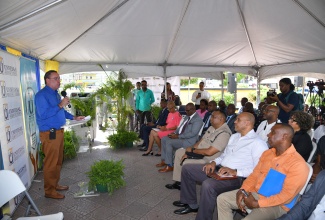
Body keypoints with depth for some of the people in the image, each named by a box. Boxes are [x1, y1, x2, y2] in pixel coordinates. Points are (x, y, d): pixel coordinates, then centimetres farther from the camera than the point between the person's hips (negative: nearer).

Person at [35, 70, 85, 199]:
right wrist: (60, 105, -26)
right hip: (49, 134, -9)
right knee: (51, 163, -1)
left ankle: (55, 184, 32)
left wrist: (74, 117, 19)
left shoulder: (55, 94, 14)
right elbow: (43, 114, -26)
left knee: (58, 161, 17)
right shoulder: (42, 95, -15)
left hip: (58, 131, 9)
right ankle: (49, 190, 13)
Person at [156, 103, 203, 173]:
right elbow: (181, 127, 20)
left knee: (169, 142, -24)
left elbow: (192, 133, -25)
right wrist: (175, 133, 0)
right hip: (180, 136, 10)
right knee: (164, 139, 4)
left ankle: (169, 166, -14)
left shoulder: (198, 119, -17)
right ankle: (164, 160, 11)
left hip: (188, 141, -10)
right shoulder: (188, 117, 13)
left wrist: (178, 136, -24)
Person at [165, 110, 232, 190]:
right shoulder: (212, 128, 7)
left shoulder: (224, 133, -24)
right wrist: (188, 153, -1)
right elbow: (201, 141, 10)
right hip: (198, 153, 10)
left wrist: (192, 150, -15)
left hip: (207, 160, -10)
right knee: (179, 152, 12)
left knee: (186, 163, -28)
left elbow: (209, 152, -29)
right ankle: (178, 182, 18)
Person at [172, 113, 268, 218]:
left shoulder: (258, 143, -10)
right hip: (219, 169, 9)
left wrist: (235, 172, -24)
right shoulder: (234, 136, 17)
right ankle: (191, 204, 19)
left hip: (236, 177, -9)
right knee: (187, 168, 7)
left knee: (208, 185, -37)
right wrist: (214, 162, 4)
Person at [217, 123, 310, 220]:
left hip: (276, 205, -7)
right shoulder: (267, 153, 8)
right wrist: (242, 190, -6)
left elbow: (286, 195, -20)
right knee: (222, 199, 0)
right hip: (255, 193, 7)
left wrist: (257, 204, -20)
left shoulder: (298, 164, -16)